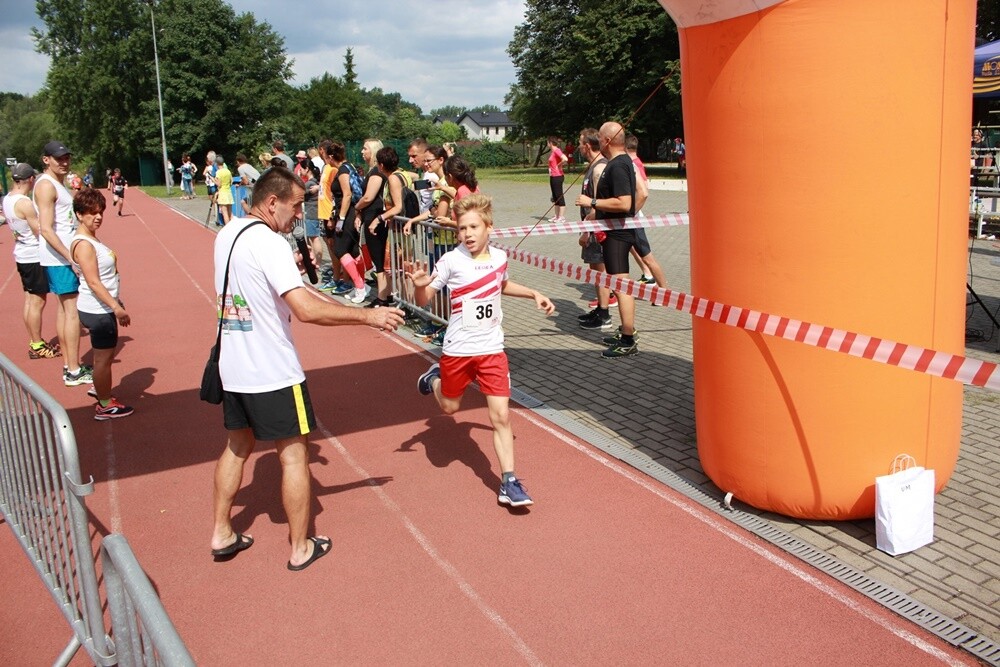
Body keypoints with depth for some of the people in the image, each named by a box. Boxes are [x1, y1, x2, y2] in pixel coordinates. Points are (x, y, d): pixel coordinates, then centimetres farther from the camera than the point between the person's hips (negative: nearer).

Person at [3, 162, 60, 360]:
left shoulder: (7, 199, 6)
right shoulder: (24, 203, -21)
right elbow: (40, 232, -17)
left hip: (22, 255, 9)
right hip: (34, 257, -9)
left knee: (30, 300, 15)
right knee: (38, 301, -1)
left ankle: (34, 342, 25)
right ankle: (37, 347, 7)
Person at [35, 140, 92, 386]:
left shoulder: (58, 183, 16)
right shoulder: (46, 185, -15)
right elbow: (46, 229, -22)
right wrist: (71, 258, -24)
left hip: (64, 255, 10)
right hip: (60, 257, -10)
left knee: (64, 308, 14)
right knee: (72, 311, -8)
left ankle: (69, 364, 23)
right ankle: (74, 372, -3)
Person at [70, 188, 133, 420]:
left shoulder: (91, 239, 12)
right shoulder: (83, 244, -19)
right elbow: (93, 282, -24)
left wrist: (115, 304, 22)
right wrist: (116, 307, -26)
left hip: (103, 308, 10)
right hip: (97, 311, -10)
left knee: (105, 356, 21)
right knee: (103, 358, 1)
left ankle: (101, 391, 36)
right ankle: (105, 406, 12)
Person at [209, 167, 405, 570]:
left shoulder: (227, 234, 6)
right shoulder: (270, 243, -21)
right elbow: (307, 310, -29)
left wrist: (290, 269, 12)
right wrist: (368, 316, -22)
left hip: (233, 368, 8)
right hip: (273, 373, -8)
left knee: (238, 446, 22)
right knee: (293, 454, 6)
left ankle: (221, 535, 31)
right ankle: (301, 548, 17)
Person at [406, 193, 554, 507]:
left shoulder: (499, 257, 0)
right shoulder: (451, 261, -12)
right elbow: (424, 300, -8)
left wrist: (534, 294, 14)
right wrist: (419, 286, -30)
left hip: (492, 350, 2)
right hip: (458, 349, -2)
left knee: (501, 416, -4)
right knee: (450, 407, 17)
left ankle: (508, 483, 3)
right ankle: (435, 377, 50)